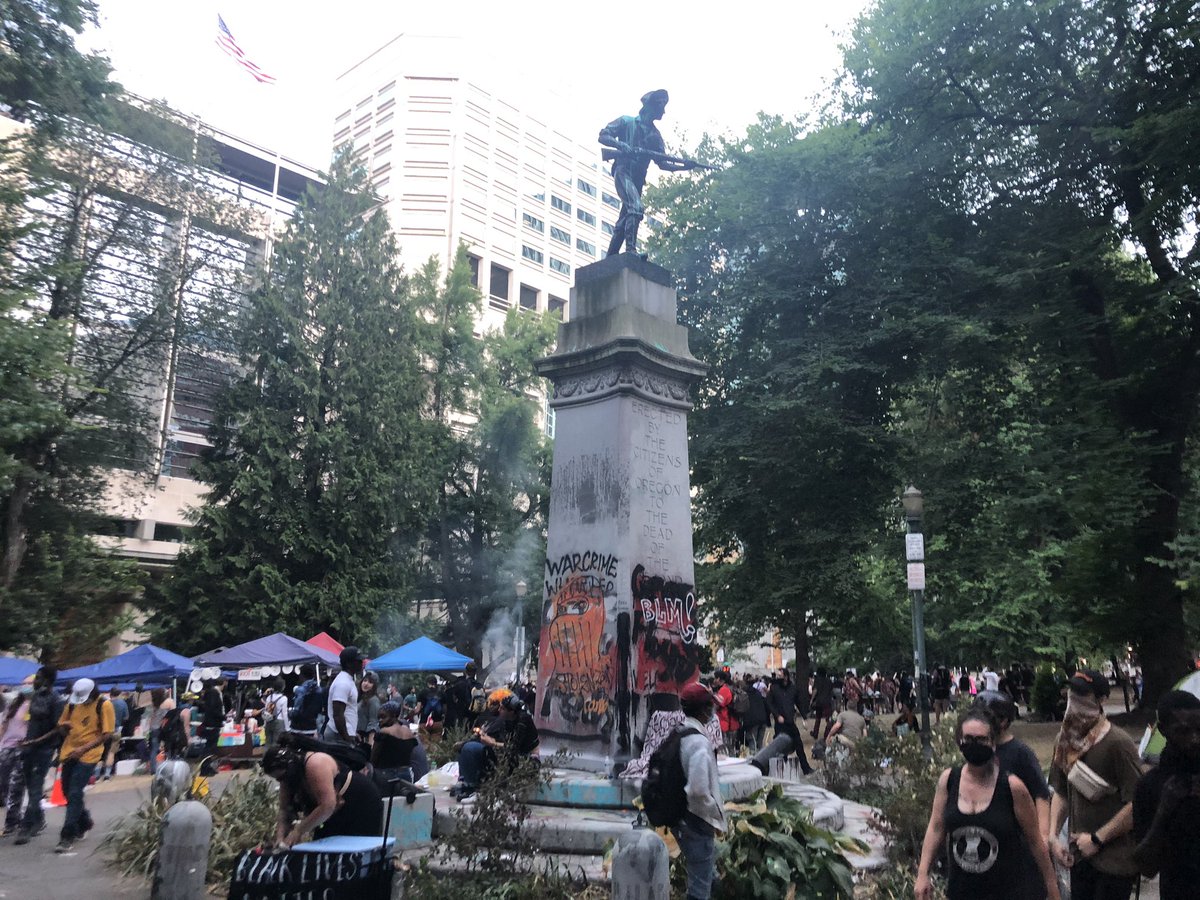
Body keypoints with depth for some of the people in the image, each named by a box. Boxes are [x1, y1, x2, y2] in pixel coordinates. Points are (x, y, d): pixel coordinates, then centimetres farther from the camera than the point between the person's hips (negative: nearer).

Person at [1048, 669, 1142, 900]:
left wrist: (1096, 839, -15)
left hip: (1115, 861, -6)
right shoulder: (1065, 741, 2)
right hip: (1080, 853, 6)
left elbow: (1137, 804, -19)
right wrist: (1052, 836, 1)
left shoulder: (1118, 743, -19)